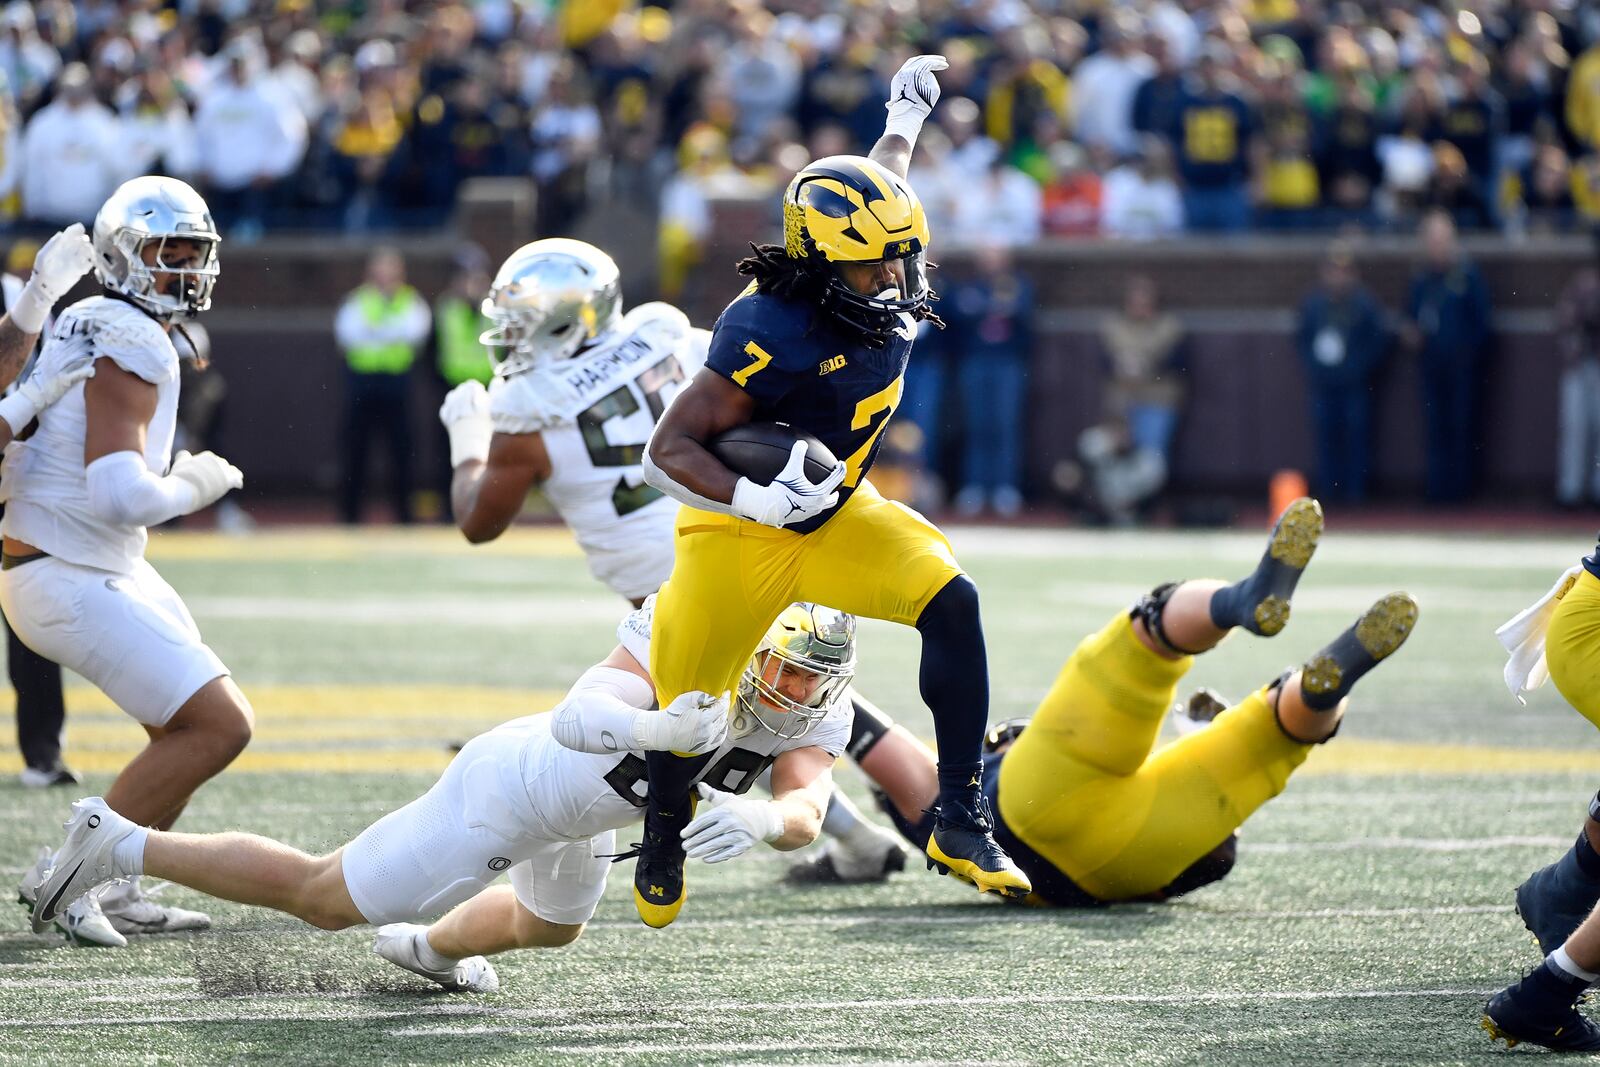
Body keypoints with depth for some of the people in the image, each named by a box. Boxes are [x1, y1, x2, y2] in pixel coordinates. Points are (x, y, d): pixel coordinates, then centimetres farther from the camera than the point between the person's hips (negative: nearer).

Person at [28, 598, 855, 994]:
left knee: (551, 926, 36)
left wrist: (756, 817, -56)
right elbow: (575, 720, -47)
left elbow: (806, 812, -33)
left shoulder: (815, 715, -17)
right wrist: (660, 730, -66)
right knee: (323, 899, 4)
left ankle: (433, 945, 67)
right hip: (512, 791, -7)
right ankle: (123, 846, 15)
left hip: (579, 818, 7)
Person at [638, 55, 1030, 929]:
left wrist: (905, 119, 33)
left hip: (835, 515, 6)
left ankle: (960, 822, -14)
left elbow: (877, 186, 16)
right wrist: (759, 499, -44)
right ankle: (661, 845, 37)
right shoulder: (769, 338, -32)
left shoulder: (879, 287, -10)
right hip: (740, 531, -6)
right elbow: (668, 450, -29)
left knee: (950, 600, -17)